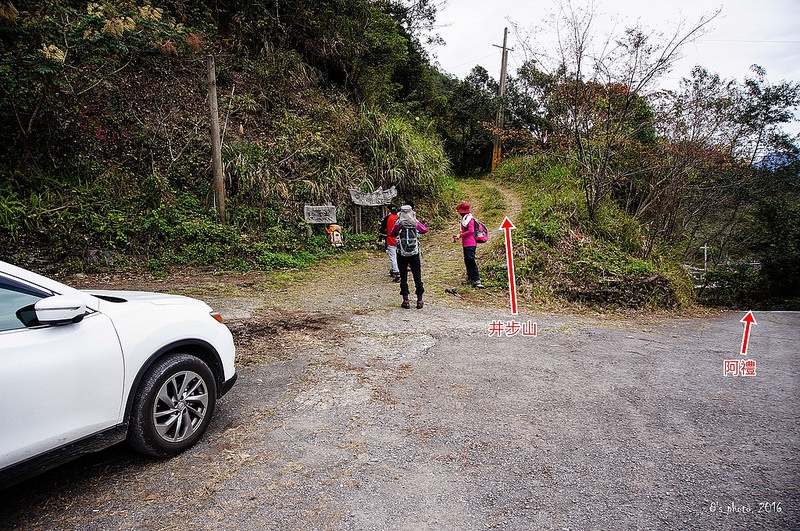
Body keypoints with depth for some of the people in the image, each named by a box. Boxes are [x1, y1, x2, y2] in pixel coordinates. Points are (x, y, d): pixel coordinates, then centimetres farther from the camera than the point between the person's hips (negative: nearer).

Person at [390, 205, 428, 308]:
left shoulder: (398, 224, -5)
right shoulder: (416, 223, -3)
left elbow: (391, 234, 8)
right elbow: (425, 230, 14)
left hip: (401, 254, -1)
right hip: (414, 254, 1)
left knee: (403, 277, 6)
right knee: (417, 276, 7)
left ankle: (406, 300, 5)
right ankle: (419, 300, 9)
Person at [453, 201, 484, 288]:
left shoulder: (469, 219, -12)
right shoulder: (465, 219, 17)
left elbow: (471, 231, -20)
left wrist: (460, 235, -14)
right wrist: (458, 236, 10)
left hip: (470, 244, -10)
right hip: (466, 244, 10)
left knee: (471, 261, -13)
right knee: (467, 261, 13)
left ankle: (477, 280, -13)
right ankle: (470, 278, 21)